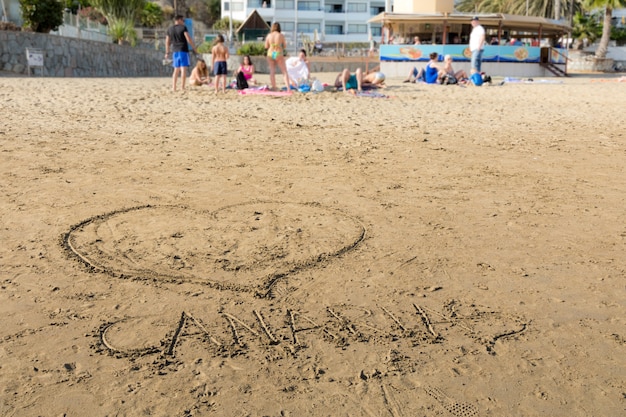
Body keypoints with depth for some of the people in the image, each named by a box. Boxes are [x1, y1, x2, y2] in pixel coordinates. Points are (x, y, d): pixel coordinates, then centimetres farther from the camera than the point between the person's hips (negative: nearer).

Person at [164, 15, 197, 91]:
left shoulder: (170, 29, 12)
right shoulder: (183, 27, -5)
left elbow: (167, 42, 14)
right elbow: (188, 39, -12)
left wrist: (167, 52, 21)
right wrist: (194, 48, -5)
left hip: (175, 51, 6)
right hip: (183, 51, -6)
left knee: (176, 70, 12)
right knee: (183, 69, -6)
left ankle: (173, 87, 9)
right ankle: (182, 87, -13)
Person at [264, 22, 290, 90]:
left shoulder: (269, 35, 0)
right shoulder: (281, 35, -6)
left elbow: (266, 46, 5)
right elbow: (285, 46, 1)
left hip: (270, 54, 3)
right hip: (279, 54, -2)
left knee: (272, 71, 9)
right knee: (284, 72, 2)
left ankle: (274, 87, 8)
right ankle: (288, 88, -7)